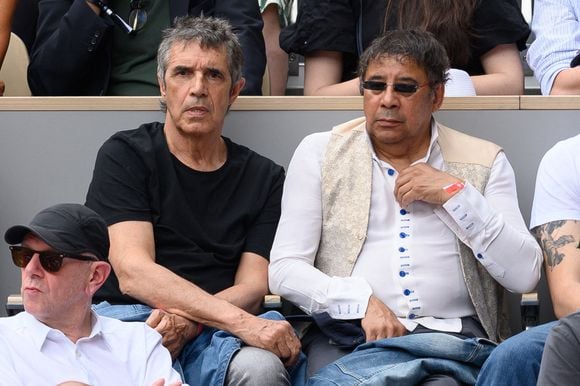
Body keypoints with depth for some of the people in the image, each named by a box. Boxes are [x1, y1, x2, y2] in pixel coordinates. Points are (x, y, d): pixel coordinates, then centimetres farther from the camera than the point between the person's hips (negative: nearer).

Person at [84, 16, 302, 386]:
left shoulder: (265, 177, 14)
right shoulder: (125, 155, 4)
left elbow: (252, 287, 5)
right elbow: (133, 272, -10)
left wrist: (188, 319, -18)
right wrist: (241, 322, -21)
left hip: (213, 336, 2)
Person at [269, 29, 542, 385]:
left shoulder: (483, 162, 13)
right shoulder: (319, 153, 12)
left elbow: (525, 275, 3)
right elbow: (284, 268, 4)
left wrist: (454, 193, -4)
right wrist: (362, 301, -12)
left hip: (452, 335, 1)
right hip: (346, 336, 0)